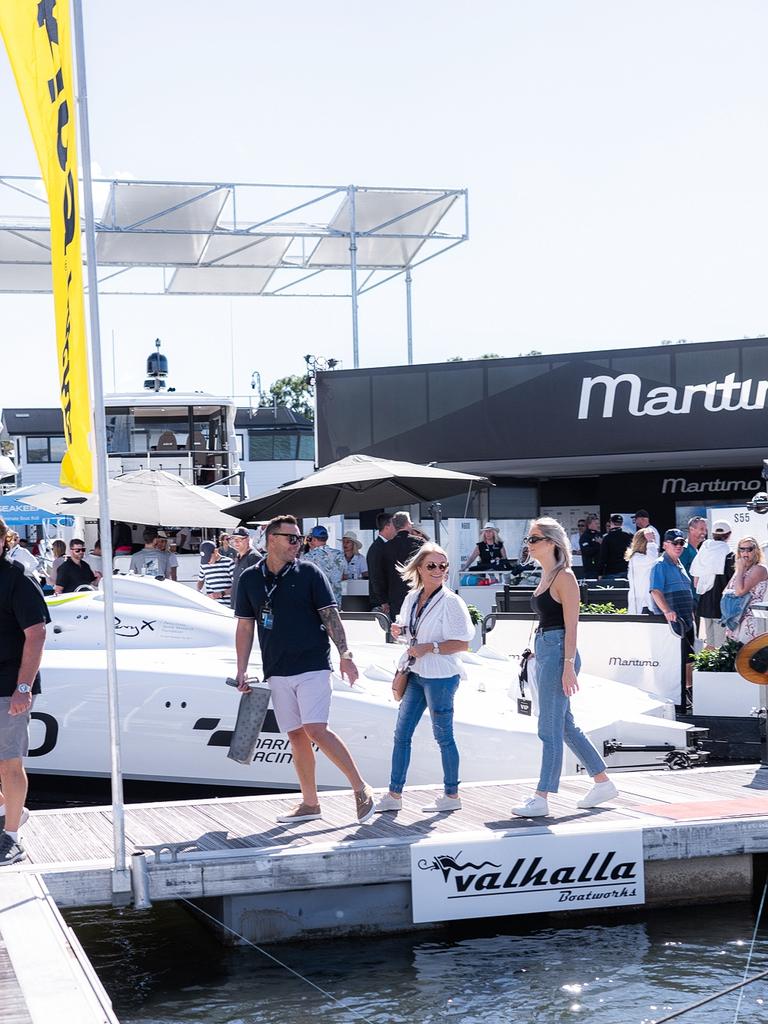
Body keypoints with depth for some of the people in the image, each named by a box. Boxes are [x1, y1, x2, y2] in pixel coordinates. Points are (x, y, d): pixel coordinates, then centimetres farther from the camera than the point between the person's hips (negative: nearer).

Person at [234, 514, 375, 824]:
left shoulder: (309, 573, -1)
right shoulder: (250, 579, 7)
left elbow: (330, 616, -4)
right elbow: (245, 627, 11)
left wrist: (345, 654, -14)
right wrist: (241, 670, 6)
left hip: (312, 666, -4)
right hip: (276, 672, 4)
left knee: (316, 730, -15)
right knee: (296, 735, 8)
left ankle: (361, 788, -4)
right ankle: (309, 804, 17)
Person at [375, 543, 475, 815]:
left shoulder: (450, 602, -13)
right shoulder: (412, 598, 8)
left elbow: (462, 643, -16)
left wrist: (429, 648, -21)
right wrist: (398, 631, 1)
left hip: (441, 676, -7)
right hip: (416, 674, 7)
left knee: (443, 736, 3)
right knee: (401, 733, 7)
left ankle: (452, 795, 16)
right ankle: (394, 794, 13)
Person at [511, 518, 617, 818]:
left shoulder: (564, 577, -12)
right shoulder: (545, 576, 15)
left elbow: (571, 625, -16)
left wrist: (568, 665, -20)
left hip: (558, 651, -10)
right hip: (543, 650, 10)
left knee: (550, 728, -6)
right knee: (565, 725, 15)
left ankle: (541, 799, -3)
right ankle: (603, 783, 25)